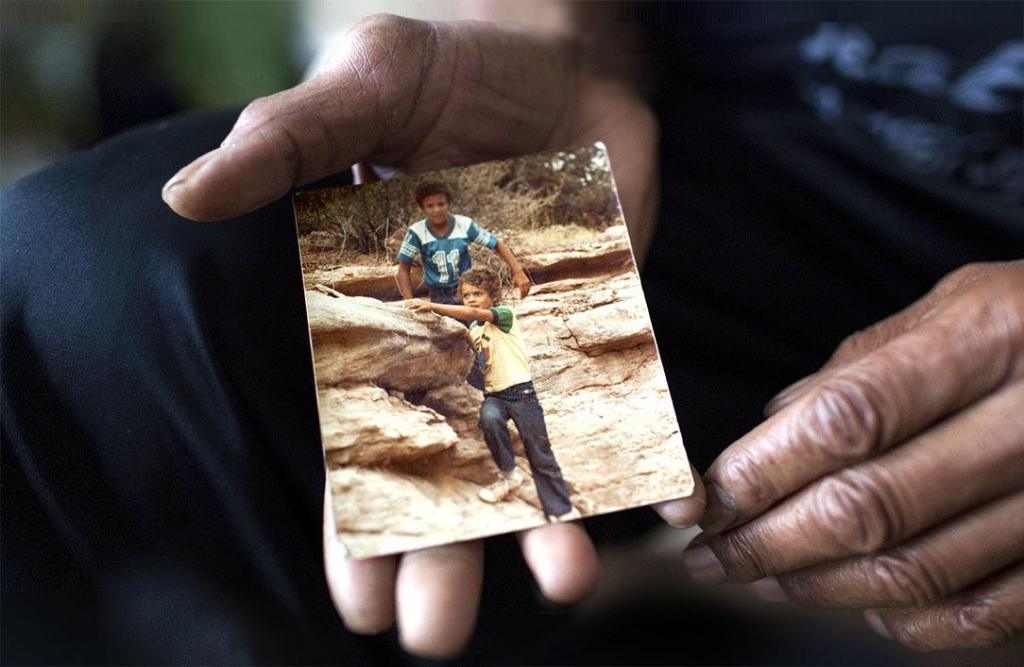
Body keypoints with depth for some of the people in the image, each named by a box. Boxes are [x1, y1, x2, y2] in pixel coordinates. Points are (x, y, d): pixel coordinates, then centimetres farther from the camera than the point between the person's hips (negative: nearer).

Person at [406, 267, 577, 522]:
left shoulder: (504, 315, -7)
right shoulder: (472, 329, 14)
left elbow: (474, 314, -25)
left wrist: (433, 306, -27)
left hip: (520, 390, -5)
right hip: (493, 394, 5)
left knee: (539, 454, -3)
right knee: (489, 418, -32)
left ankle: (562, 511, 10)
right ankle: (509, 475, -11)